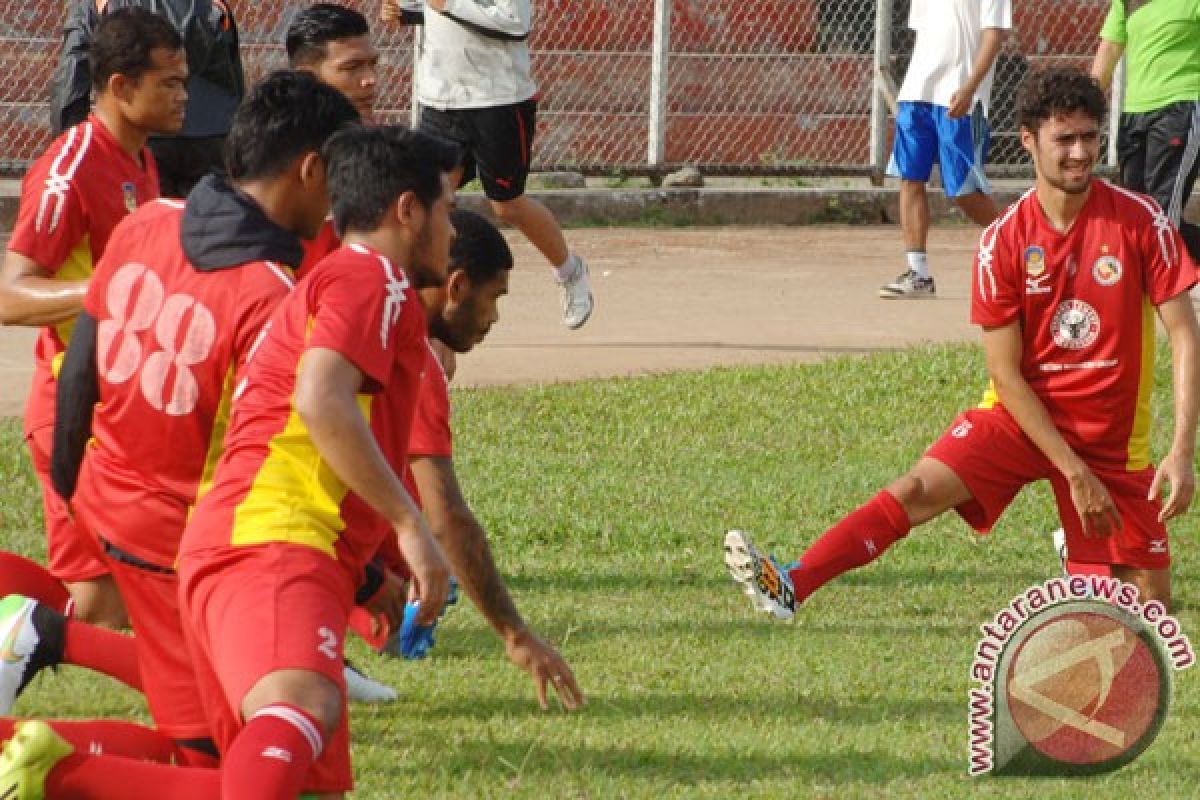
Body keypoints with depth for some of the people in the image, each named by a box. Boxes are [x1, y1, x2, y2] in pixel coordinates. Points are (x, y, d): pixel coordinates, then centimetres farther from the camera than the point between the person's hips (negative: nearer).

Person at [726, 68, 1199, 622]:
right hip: (1023, 416, -1)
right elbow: (1006, 373, -10)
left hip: (1113, 439, 1)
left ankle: (1079, 543, 33)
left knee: (1148, 606, -1)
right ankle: (789, 586, -35)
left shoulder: (1141, 221, -11)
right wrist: (1074, 472, -17)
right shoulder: (1003, 243, -10)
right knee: (917, 491, -25)